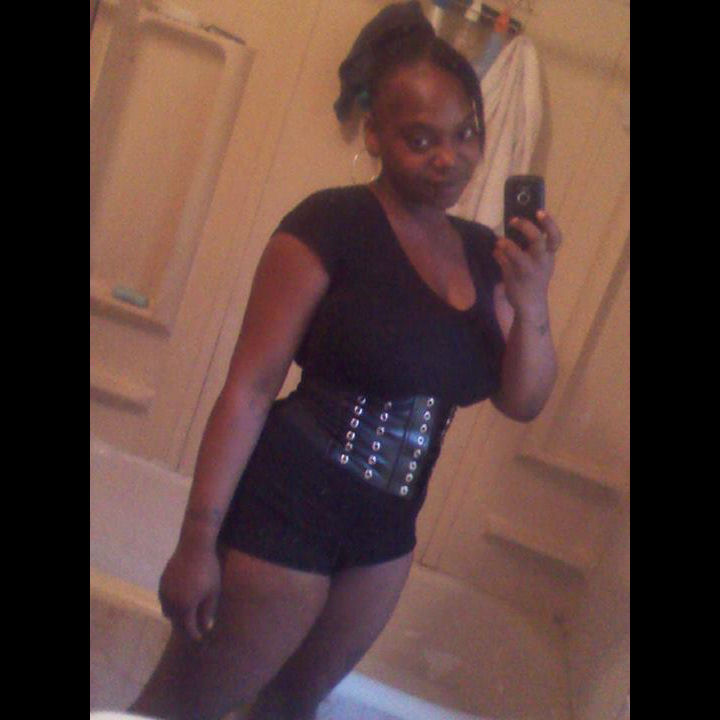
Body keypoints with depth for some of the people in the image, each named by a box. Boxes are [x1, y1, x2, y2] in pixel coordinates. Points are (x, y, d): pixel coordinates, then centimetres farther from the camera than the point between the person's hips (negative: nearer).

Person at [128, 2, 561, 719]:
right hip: (285, 510, -6)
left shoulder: (483, 254, 5)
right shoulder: (333, 222, -15)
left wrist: (531, 302, -14)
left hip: (384, 534, 7)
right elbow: (250, 385, -16)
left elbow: (522, 401, 4)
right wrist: (198, 538, -16)